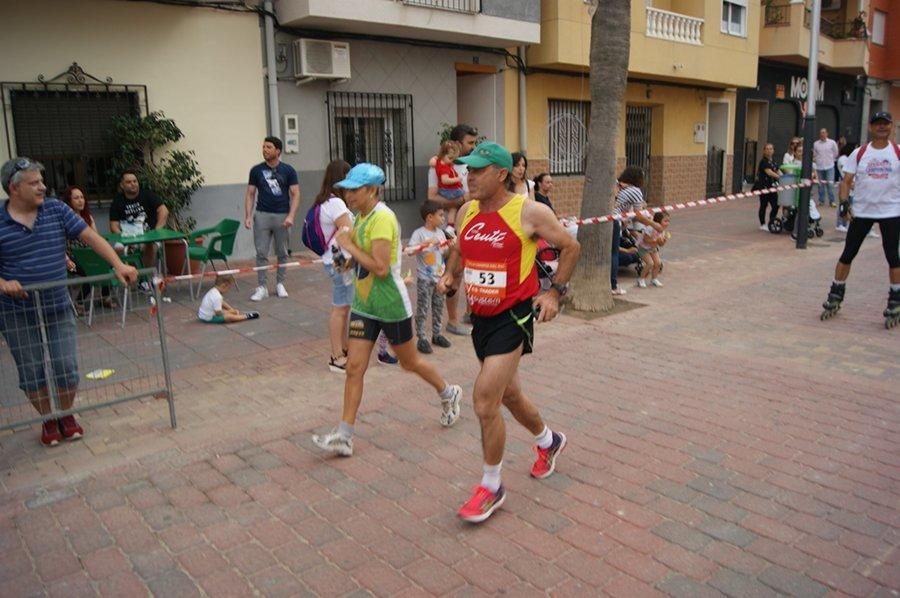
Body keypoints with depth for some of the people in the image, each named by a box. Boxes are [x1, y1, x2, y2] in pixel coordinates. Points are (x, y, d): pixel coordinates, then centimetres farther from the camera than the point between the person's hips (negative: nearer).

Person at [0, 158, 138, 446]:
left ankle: (66, 415, 28)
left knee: (66, 368, 5)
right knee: (32, 373, 9)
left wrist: (118, 265, -19)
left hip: (58, 308, 1)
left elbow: (91, 236, -7)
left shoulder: (57, 210, -2)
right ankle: (49, 420, 28)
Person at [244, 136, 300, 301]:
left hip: (282, 216, -1)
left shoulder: (288, 170, 0)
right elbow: (250, 194, 7)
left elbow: (295, 194, -2)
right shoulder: (256, 170, 4)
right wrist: (248, 216, -3)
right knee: (261, 253, 0)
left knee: (282, 253, 7)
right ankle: (262, 287, 5)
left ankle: (280, 284, 20)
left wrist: (291, 216, -13)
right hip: (262, 215, 1)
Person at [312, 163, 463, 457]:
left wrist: (349, 245, -20)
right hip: (364, 304, 8)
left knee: (410, 362, 12)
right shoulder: (360, 217, 7)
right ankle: (344, 436, 6)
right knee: (354, 368, 2)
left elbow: (380, 268, -27)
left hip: (391, 306, -7)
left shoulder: (383, 218, -21)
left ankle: (449, 394, 39)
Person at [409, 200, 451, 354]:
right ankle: (422, 338, 9)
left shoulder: (440, 233, 6)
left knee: (438, 307, 14)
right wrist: (427, 242, -29)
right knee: (422, 309, 1)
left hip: (439, 277, 6)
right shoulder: (419, 233, -13)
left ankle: (436, 334, 27)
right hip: (425, 279, -6)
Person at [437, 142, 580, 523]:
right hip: (481, 316, 7)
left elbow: (570, 246, -2)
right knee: (508, 394, 22)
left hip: (514, 316, -7)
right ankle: (548, 441, 51)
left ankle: (491, 488, 9)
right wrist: (450, 276, 5)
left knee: (485, 402, -12)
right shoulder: (467, 211, 3)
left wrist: (555, 292, -7)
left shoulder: (529, 212, -14)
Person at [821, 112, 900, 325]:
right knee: (848, 254, 4)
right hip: (861, 211, 1)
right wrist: (845, 204, -12)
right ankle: (835, 298, 15)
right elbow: (846, 181, 2)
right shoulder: (859, 153, 3)